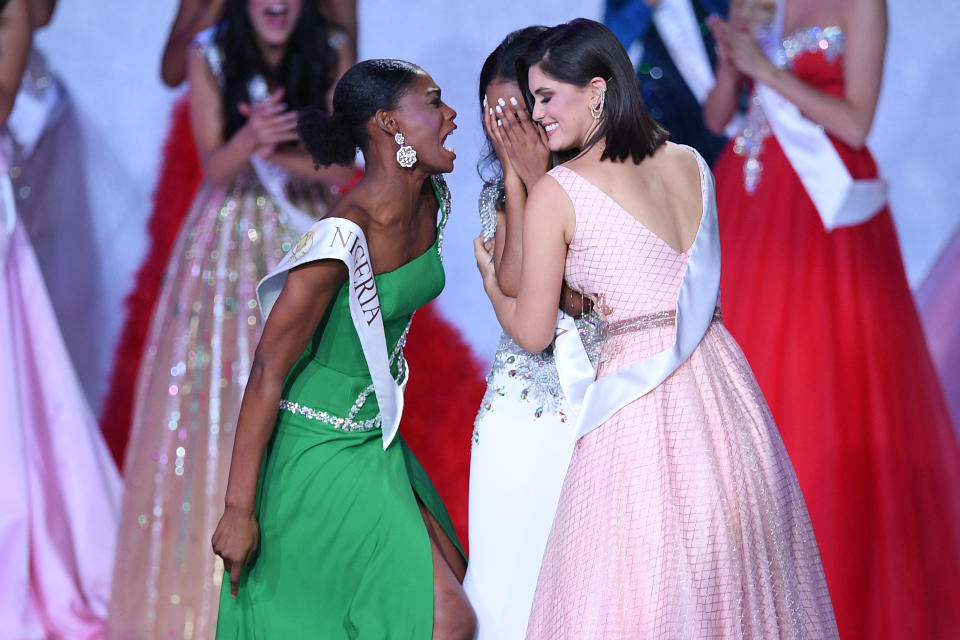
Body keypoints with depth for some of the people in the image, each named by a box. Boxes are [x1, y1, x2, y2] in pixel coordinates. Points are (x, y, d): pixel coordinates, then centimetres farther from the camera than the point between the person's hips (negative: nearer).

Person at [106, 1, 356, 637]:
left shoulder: (330, 62, -3)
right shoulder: (210, 58, -5)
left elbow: (342, 166, -6)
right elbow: (215, 167, -11)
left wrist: (279, 152, -22)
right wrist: (250, 140, -32)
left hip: (308, 239, 1)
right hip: (231, 239, -1)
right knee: (217, 391, -2)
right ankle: (206, 572, 6)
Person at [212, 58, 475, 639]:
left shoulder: (431, 200, -2)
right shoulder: (343, 238, -26)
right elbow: (269, 369, -23)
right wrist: (238, 510, -21)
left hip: (377, 442, 9)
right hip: (321, 453, -9)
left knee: (448, 593, 11)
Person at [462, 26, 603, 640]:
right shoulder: (501, 187, 5)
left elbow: (587, 291, -20)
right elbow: (515, 288, -12)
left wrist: (539, 176, -17)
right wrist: (516, 176, -12)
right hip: (523, 402, 4)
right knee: (513, 561, 5)